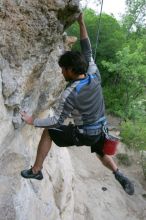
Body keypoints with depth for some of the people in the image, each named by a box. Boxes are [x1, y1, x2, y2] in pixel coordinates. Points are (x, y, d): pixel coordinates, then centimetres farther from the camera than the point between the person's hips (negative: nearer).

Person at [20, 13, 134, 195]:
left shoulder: (69, 94, -24)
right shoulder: (94, 76, -10)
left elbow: (57, 121, -19)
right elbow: (87, 52, 3)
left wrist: (33, 121, -7)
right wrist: (81, 24, 5)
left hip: (83, 134, -6)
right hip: (100, 130, 6)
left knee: (48, 132, 8)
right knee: (101, 154, 36)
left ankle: (36, 171, 15)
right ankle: (120, 176, 16)